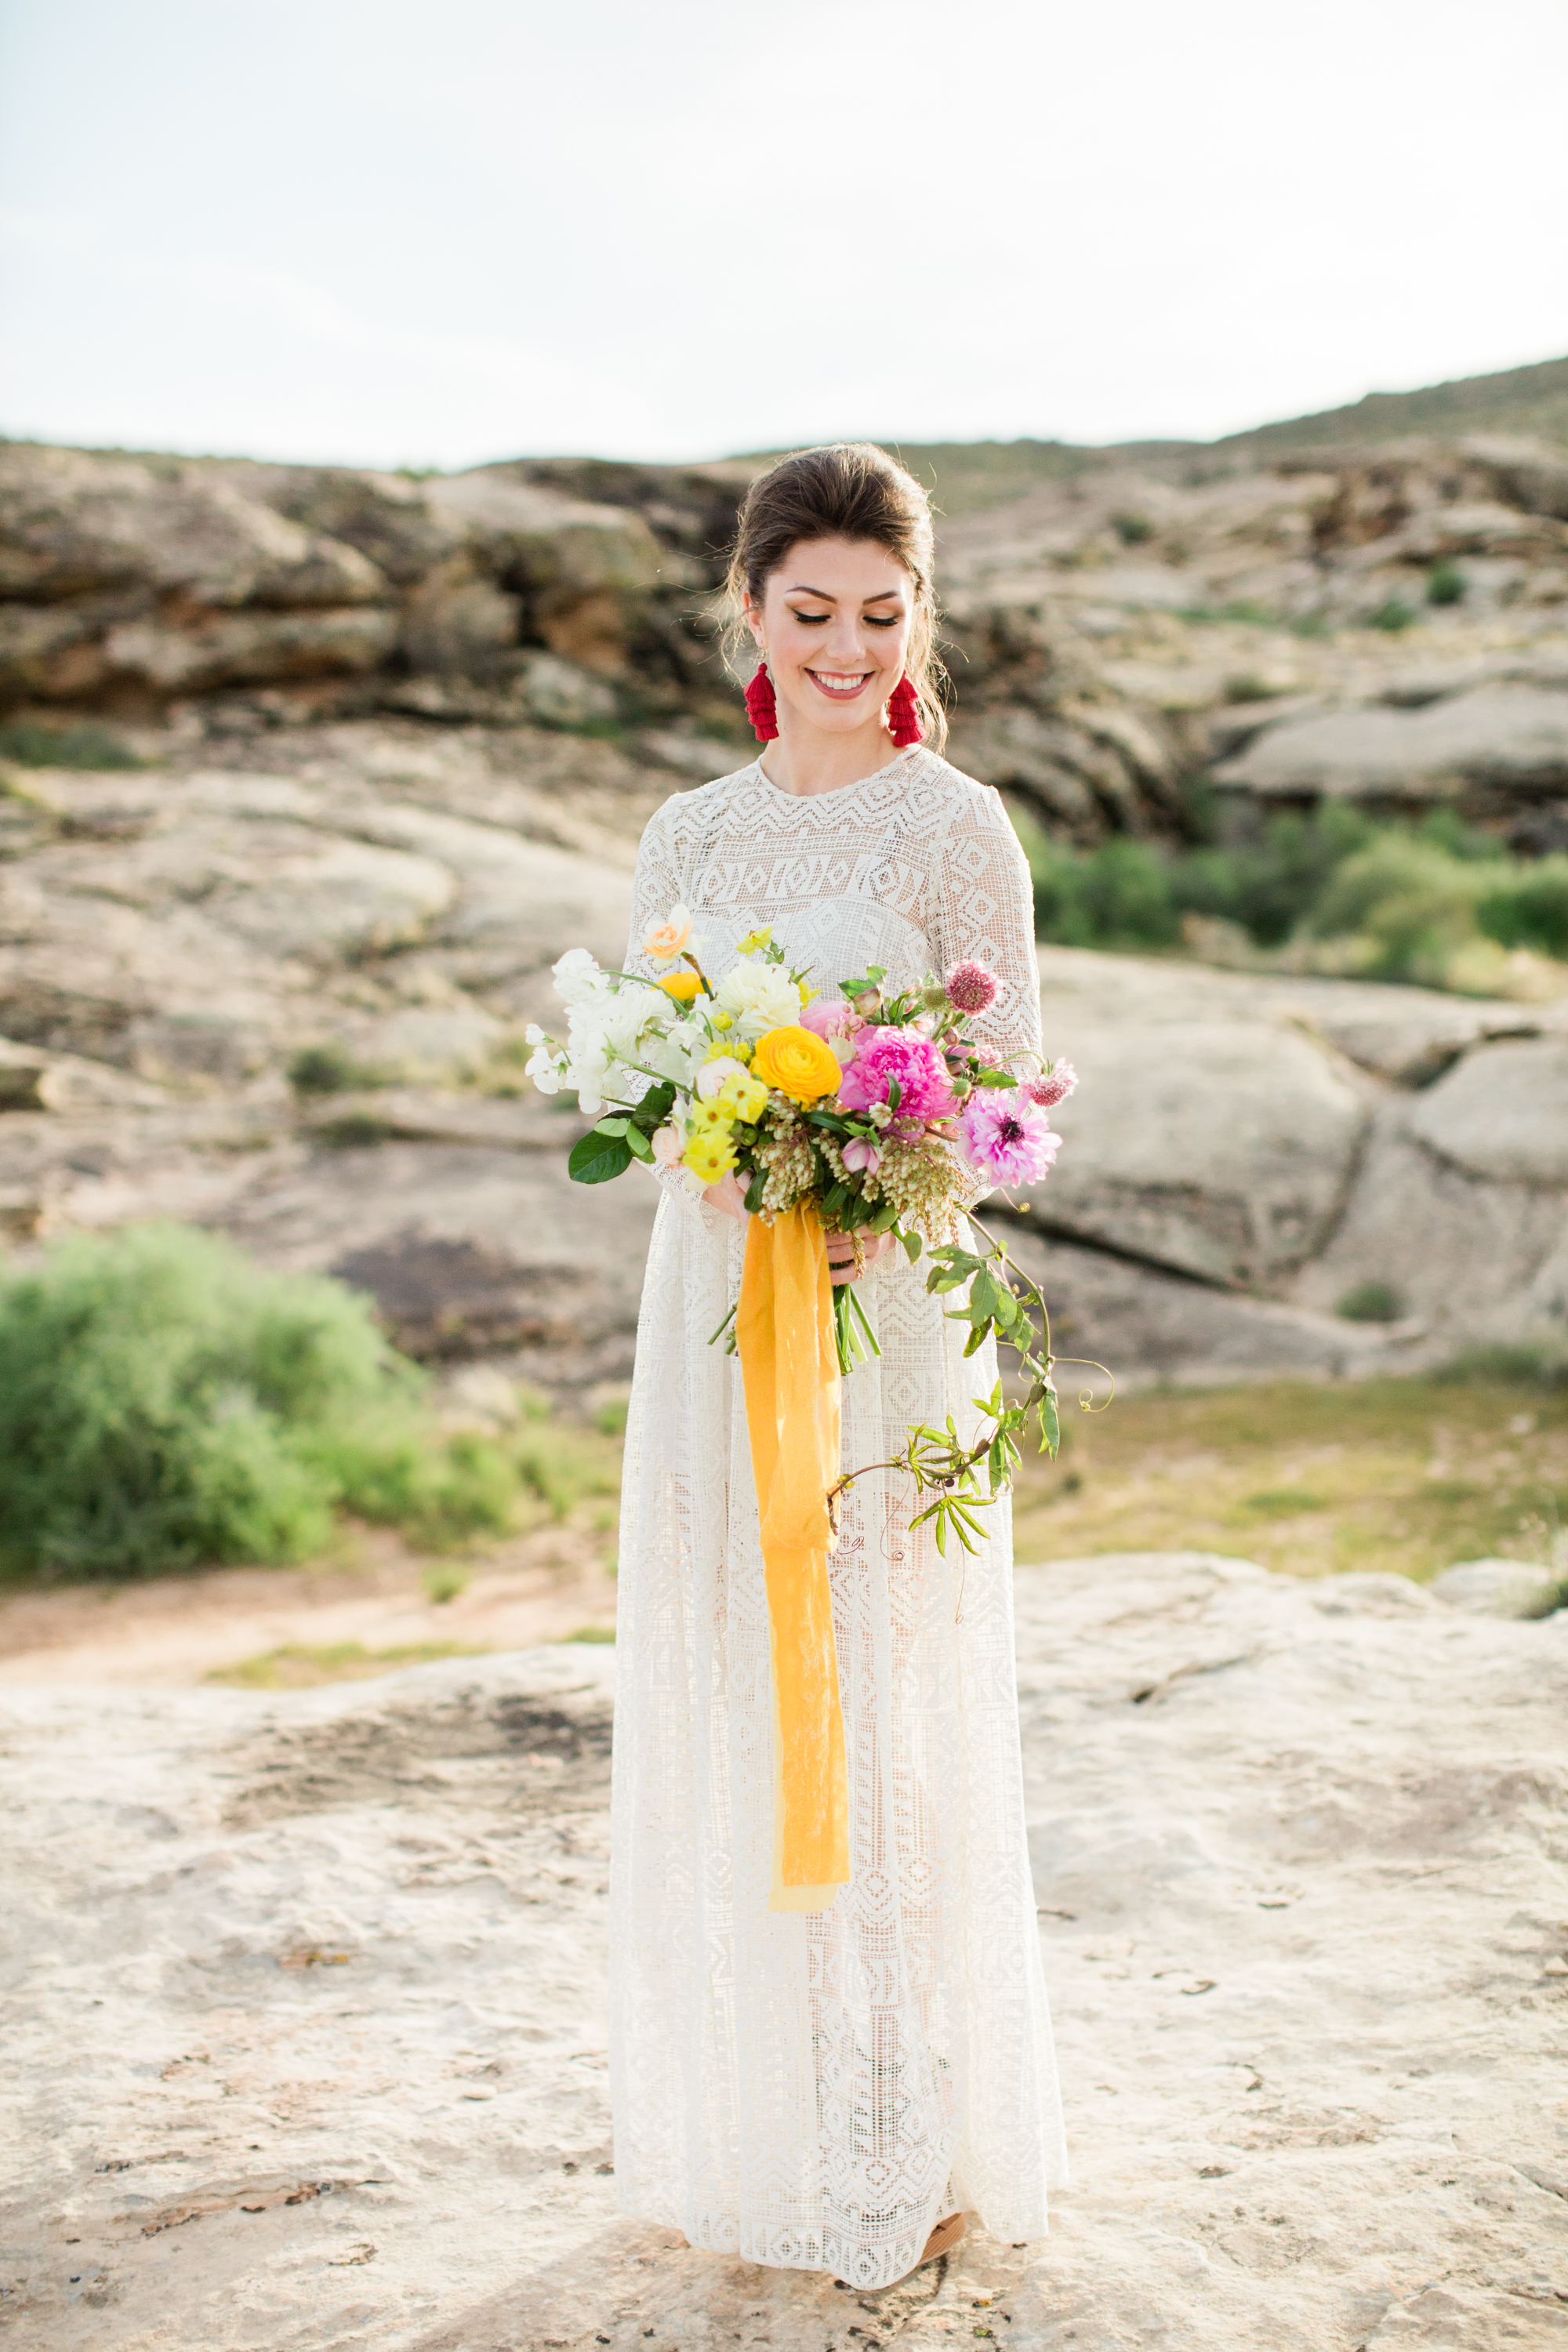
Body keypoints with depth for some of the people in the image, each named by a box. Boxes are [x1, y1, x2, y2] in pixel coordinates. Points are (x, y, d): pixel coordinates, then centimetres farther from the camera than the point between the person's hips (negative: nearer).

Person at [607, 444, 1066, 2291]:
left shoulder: (956, 831, -3)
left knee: (883, 1715, 0)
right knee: (717, 1709, 9)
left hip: (888, 1310, -4)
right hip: (711, 1301, 5)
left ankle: (912, 2153, 17)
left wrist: (870, 1192, -23)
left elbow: (1009, 1103, -5)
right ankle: (746, 2133, 27)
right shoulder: (688, 836, 11)